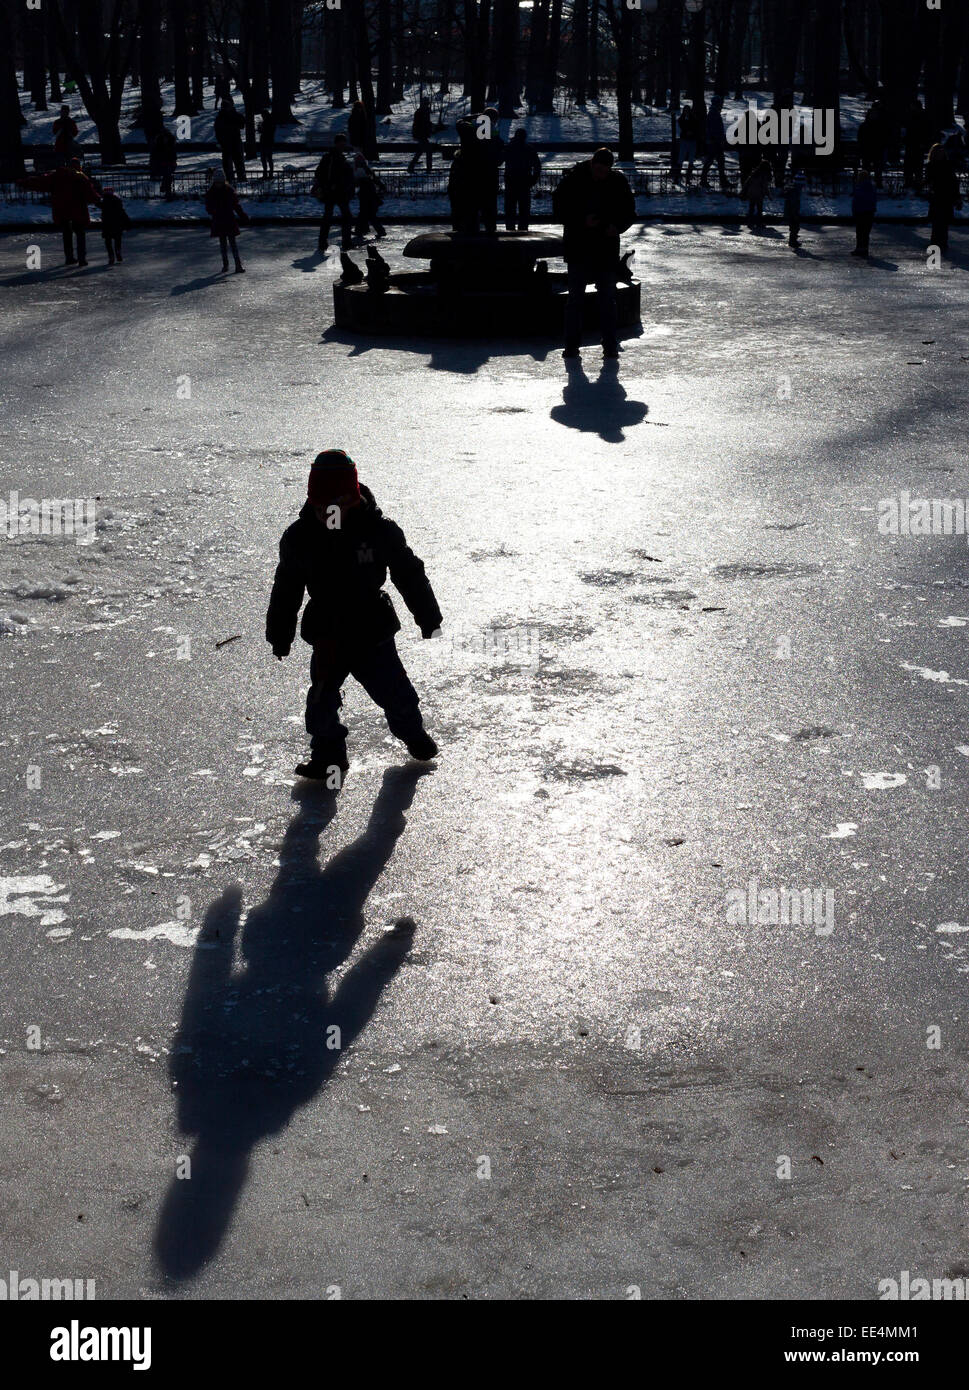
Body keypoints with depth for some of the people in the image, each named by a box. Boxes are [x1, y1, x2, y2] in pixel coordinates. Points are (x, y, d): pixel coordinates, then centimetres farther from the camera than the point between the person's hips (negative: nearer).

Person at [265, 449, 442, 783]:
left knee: (395, 692, 9)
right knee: (322, 700, 2)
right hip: (327, 635, 1)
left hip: (374, 632, -1)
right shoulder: (299, 537, -7)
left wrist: (428, 618, 6)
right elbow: (286, 590, 5)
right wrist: (279, 637, 10)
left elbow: (409, 574, -1)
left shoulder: (379, 530, -13)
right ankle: (328, 754, 26)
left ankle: (413, 734, 39)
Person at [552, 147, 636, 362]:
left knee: (607, 299, 5)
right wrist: (582, 221, -17)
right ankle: (571, 345, 7)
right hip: (578, 249, -2)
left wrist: (617, 227, -9)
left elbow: (629, 212, 11)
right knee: (575, 298, 1)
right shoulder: (573, 178, -6)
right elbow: (559, 207, -3)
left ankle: (610, 345, 10)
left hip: (606, 249, 2)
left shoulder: (618, 182, 1)